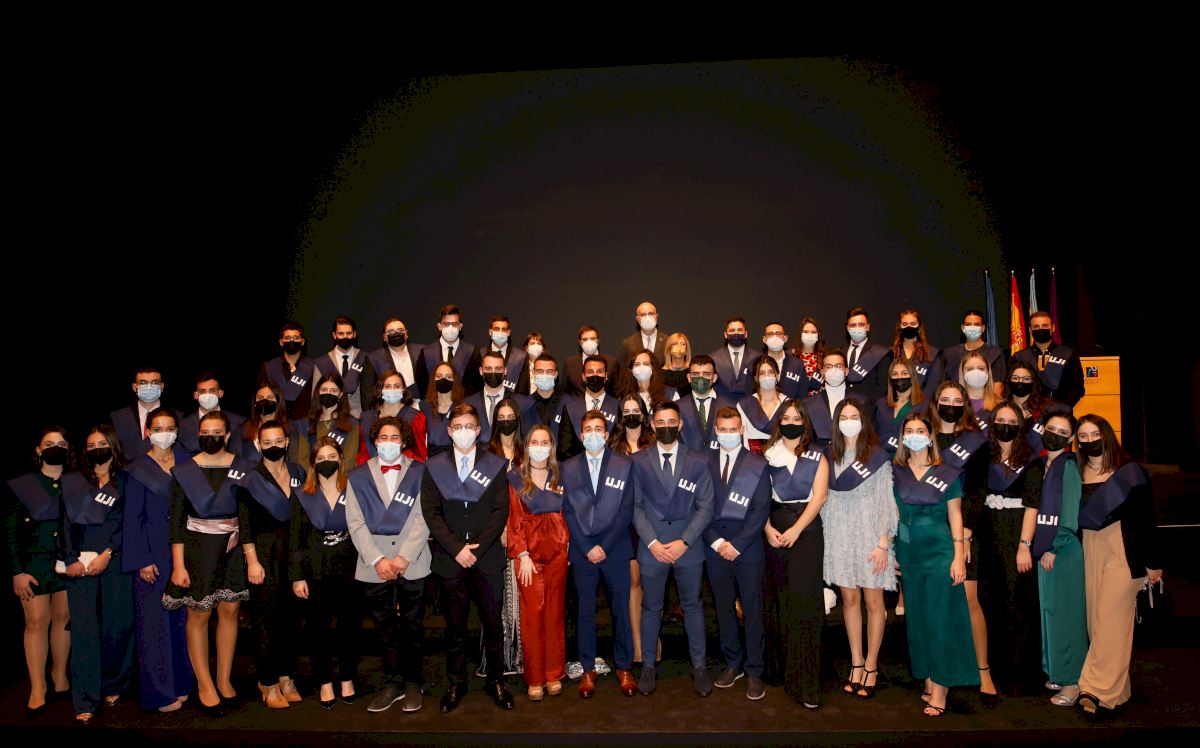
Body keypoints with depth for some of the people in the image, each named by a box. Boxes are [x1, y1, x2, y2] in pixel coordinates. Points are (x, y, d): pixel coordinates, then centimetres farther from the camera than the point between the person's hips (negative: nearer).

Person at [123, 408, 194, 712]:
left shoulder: (186, 462, 6)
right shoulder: (138, 470, -4)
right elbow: (133, 519, -4)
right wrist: (143, 560, -10)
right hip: (154, 551, -3)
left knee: (183, 617, 8)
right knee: (155, 621, 2)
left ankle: (183, 681, 19)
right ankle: (159, 691, 12)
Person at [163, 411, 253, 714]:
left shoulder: (243, 468, 0)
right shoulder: (184, 470, -3)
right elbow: (177, 519, -4)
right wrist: (178, 565, -8)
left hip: (233, 548, 2)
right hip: (198, 549, -1)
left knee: (229, 611, 7)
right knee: (199, 614, 3)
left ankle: (224, 679, 21)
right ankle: (205, 685, 15)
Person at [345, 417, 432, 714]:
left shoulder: (419, 473, 3)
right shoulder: (358, 476, 8)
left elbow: (423, 518, -4)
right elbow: (355, 524, 1)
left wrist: (404, 557, -13)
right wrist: (377, 560, -10)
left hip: (413, 565, -1)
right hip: (374, 566, 1)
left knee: (412, 626, 7)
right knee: (386, 630, 8)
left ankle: (412, 682, 21)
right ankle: (392, 683, 21)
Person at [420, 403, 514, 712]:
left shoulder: (495, 465, 4)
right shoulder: (434, 466, 6)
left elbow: (500, 511, -1)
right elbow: (431, 512, 0)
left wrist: (477, 548, -10)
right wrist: (456, 549, -10)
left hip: (488, 558, 0)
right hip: (450, 558, 1)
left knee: (493, 622, 5)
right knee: (454, 625, 8)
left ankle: (495, 680, 19)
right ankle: (456, 683, 22)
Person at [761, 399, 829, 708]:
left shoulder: (817, 457, 5)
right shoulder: (768, 455, 10)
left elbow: (819, 497, -4)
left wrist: (795, 530, -14)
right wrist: (768, 528, -10)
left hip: (806, 529, -2)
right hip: (774, 529, 2)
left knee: (803, 600, -7)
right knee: (776, 597, 6)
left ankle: (805, 682, -4)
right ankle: (780, 665, 19)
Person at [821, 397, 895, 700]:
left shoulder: (877, 455, -5)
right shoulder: (829, 455, 4)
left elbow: (885, 501, -6)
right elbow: (824, 499, 7)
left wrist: (883, 542, -11)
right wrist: (824, 535, 1)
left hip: (869, 533, -3)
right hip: (839, 535, 3)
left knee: (873, 600, 4)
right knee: (850, 598, 9)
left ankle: (871, 665, 16)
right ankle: (856, 662, 19)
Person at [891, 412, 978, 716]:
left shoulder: (947, 474, 0)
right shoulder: (894, 473, 5)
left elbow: (955, 516, 0)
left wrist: (959, 556, -6)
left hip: (940, 553, -3)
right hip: (908, 554, 3)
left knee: (941, 618, -3)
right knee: (917, 618, 8)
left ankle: (941, 688, 2)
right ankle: (928, 681, 19)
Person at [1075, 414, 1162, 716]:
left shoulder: (1129, 471, -3)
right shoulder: (1077, 473, 9)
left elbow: (1146, 518, -2)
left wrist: (1153, 563, -3)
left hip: (1123, 549, -5)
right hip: (1090, 550, 5)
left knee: (1111, 618, -8)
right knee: (1096, 619, 5)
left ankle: (1100, 690, -6)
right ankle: (1116, 689, 14)